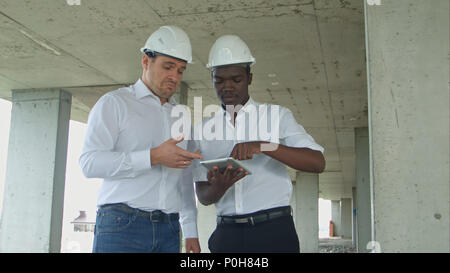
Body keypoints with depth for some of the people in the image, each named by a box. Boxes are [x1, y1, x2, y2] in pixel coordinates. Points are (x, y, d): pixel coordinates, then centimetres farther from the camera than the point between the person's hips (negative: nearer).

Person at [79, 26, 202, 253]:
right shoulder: (114, 103, 3)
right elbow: (90, 162, -11)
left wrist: (191, 231, 14)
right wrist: (154, 157, -16)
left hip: (169, 231, 5)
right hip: (121, 226, -5)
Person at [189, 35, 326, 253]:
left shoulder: (277, 115, 3)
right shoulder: (202, 130, 10)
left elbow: (317, 163, -9)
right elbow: (203, 196, 8)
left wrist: (263, 146, -21)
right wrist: (219, 187, -16)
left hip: (273, 229, -2)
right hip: (227, 234, 2)